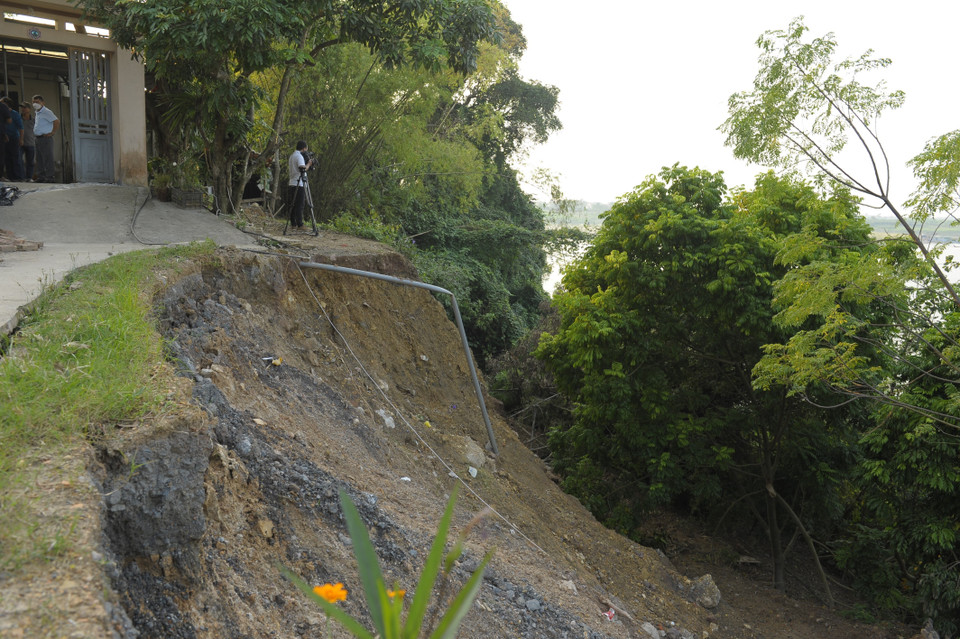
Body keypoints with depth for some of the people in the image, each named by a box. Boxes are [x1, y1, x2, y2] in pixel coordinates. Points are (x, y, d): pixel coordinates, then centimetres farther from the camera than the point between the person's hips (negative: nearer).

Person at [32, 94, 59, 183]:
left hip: (46, 138, -10)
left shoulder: (46, 112, -11)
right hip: (38, 138, 10)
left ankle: (50, 176, -7)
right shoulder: (37, 112, 18)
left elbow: (57, 121, -21)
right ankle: (41, 176, 15)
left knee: (48, 159, -9)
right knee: (39, 159, 11)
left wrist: (52, 132, -19)